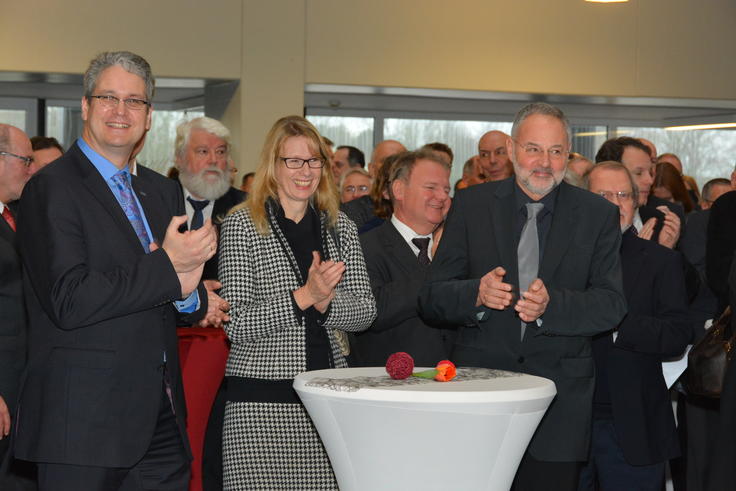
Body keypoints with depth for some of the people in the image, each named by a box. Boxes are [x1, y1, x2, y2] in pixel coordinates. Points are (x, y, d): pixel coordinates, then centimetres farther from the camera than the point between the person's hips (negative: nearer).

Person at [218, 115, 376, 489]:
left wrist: (326, 302, -11)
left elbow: (365, 311, 9)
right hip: (261, 401, -4)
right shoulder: (242, 224, -2)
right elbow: (236, 325, -8)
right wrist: (304, 297, -18)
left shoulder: (339, 227, 11)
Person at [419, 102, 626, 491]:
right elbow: (431, 300, 1)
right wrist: (476, 294, -21)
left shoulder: (597, 215, 4)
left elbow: (612, 304, -4)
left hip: (559, 405, 0)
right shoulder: (471, 206, 4)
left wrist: (551, 304, -22)